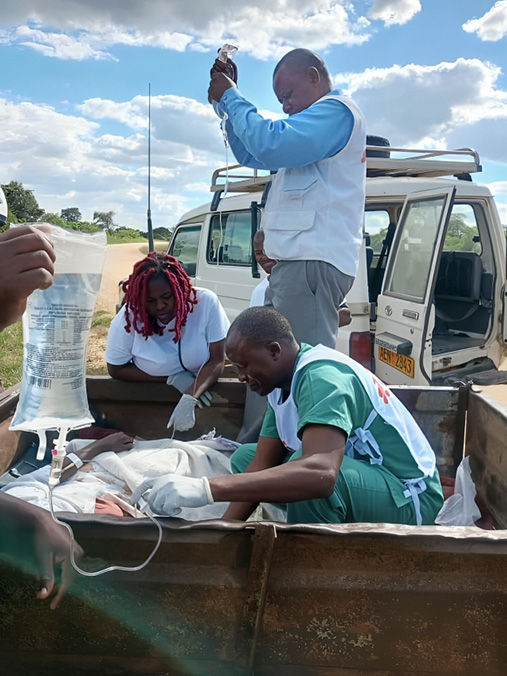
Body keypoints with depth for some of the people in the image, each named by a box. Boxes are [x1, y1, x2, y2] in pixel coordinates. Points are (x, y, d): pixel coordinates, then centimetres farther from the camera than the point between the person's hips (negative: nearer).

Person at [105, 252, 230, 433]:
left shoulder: (206, 302, -17)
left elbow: (216, 360, -15)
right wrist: (172, 379, -16)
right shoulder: (128, 317, -16)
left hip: (203, 393, 0)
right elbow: (116, 369, -7)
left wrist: (190, 399, -31)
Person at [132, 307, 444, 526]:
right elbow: (262, 464, 1)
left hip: (409, 496, -9)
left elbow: (320, 473, -45)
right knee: (244, 458, 9)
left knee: (308, 472, -38)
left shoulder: (322, 377, -28)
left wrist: (207, 488, -49)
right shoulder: (283, 382, 1)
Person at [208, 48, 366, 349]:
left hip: (314, 260, -11)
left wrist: (231, 97, -5)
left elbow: (270, 145, -20)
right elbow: (251, 155, 32)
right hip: (301, 259, 11)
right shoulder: (315, 126, 29)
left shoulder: (337, 110, -4)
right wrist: (227, 102, 20)